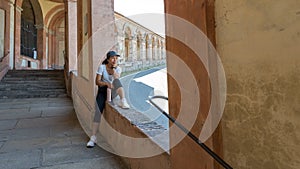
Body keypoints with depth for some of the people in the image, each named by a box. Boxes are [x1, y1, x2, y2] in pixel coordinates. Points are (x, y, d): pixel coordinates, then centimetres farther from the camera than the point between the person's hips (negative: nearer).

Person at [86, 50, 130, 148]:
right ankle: (93, 138, -13)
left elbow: (116, 79, -16)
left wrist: (114, 69, -20)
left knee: (117, 81, -29)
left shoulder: (118, 69, -1)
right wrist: (106, 83, -31)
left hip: (113, 92, 1)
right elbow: (97, 82, -13)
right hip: (103, 91, -1)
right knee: (98, 112, -18)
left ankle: (123, 101, -40)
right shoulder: (102, 67, -8)